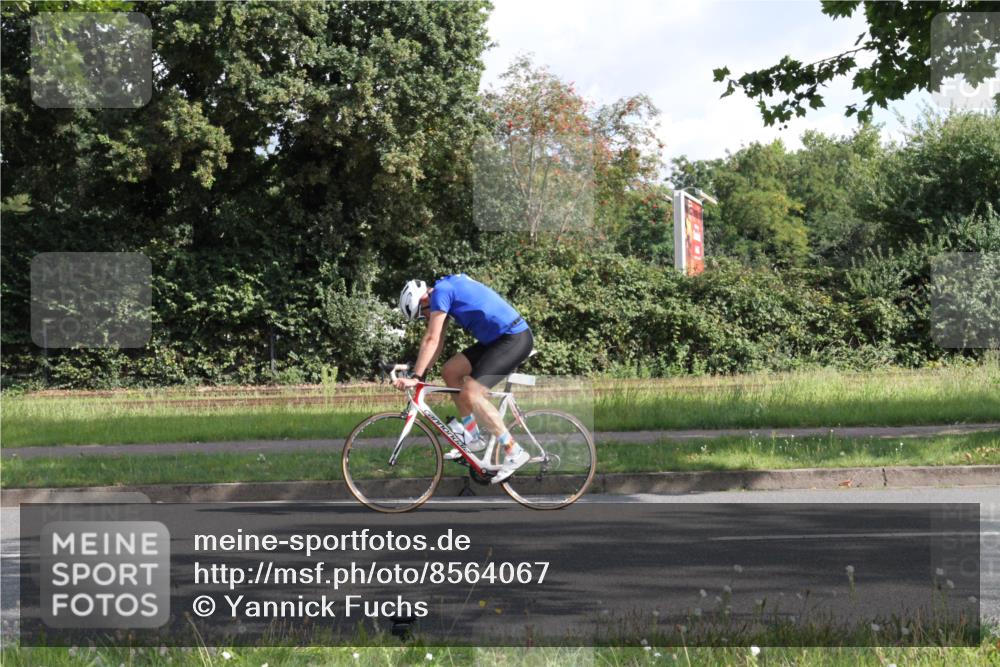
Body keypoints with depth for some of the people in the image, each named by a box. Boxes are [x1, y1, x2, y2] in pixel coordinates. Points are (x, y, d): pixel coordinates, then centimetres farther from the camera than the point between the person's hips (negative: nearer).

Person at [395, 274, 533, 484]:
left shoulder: (440, 292, -12)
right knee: (450, 371, 11)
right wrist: (421, 373, 14)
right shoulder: (447, 289, 16)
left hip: (515, 340, -10)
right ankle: (473, 437, 18)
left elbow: (431, 340, -15)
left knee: (470, 394, -17)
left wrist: (416, 377, -13)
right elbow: (438, 343, 18)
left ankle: (514, 452, -12)